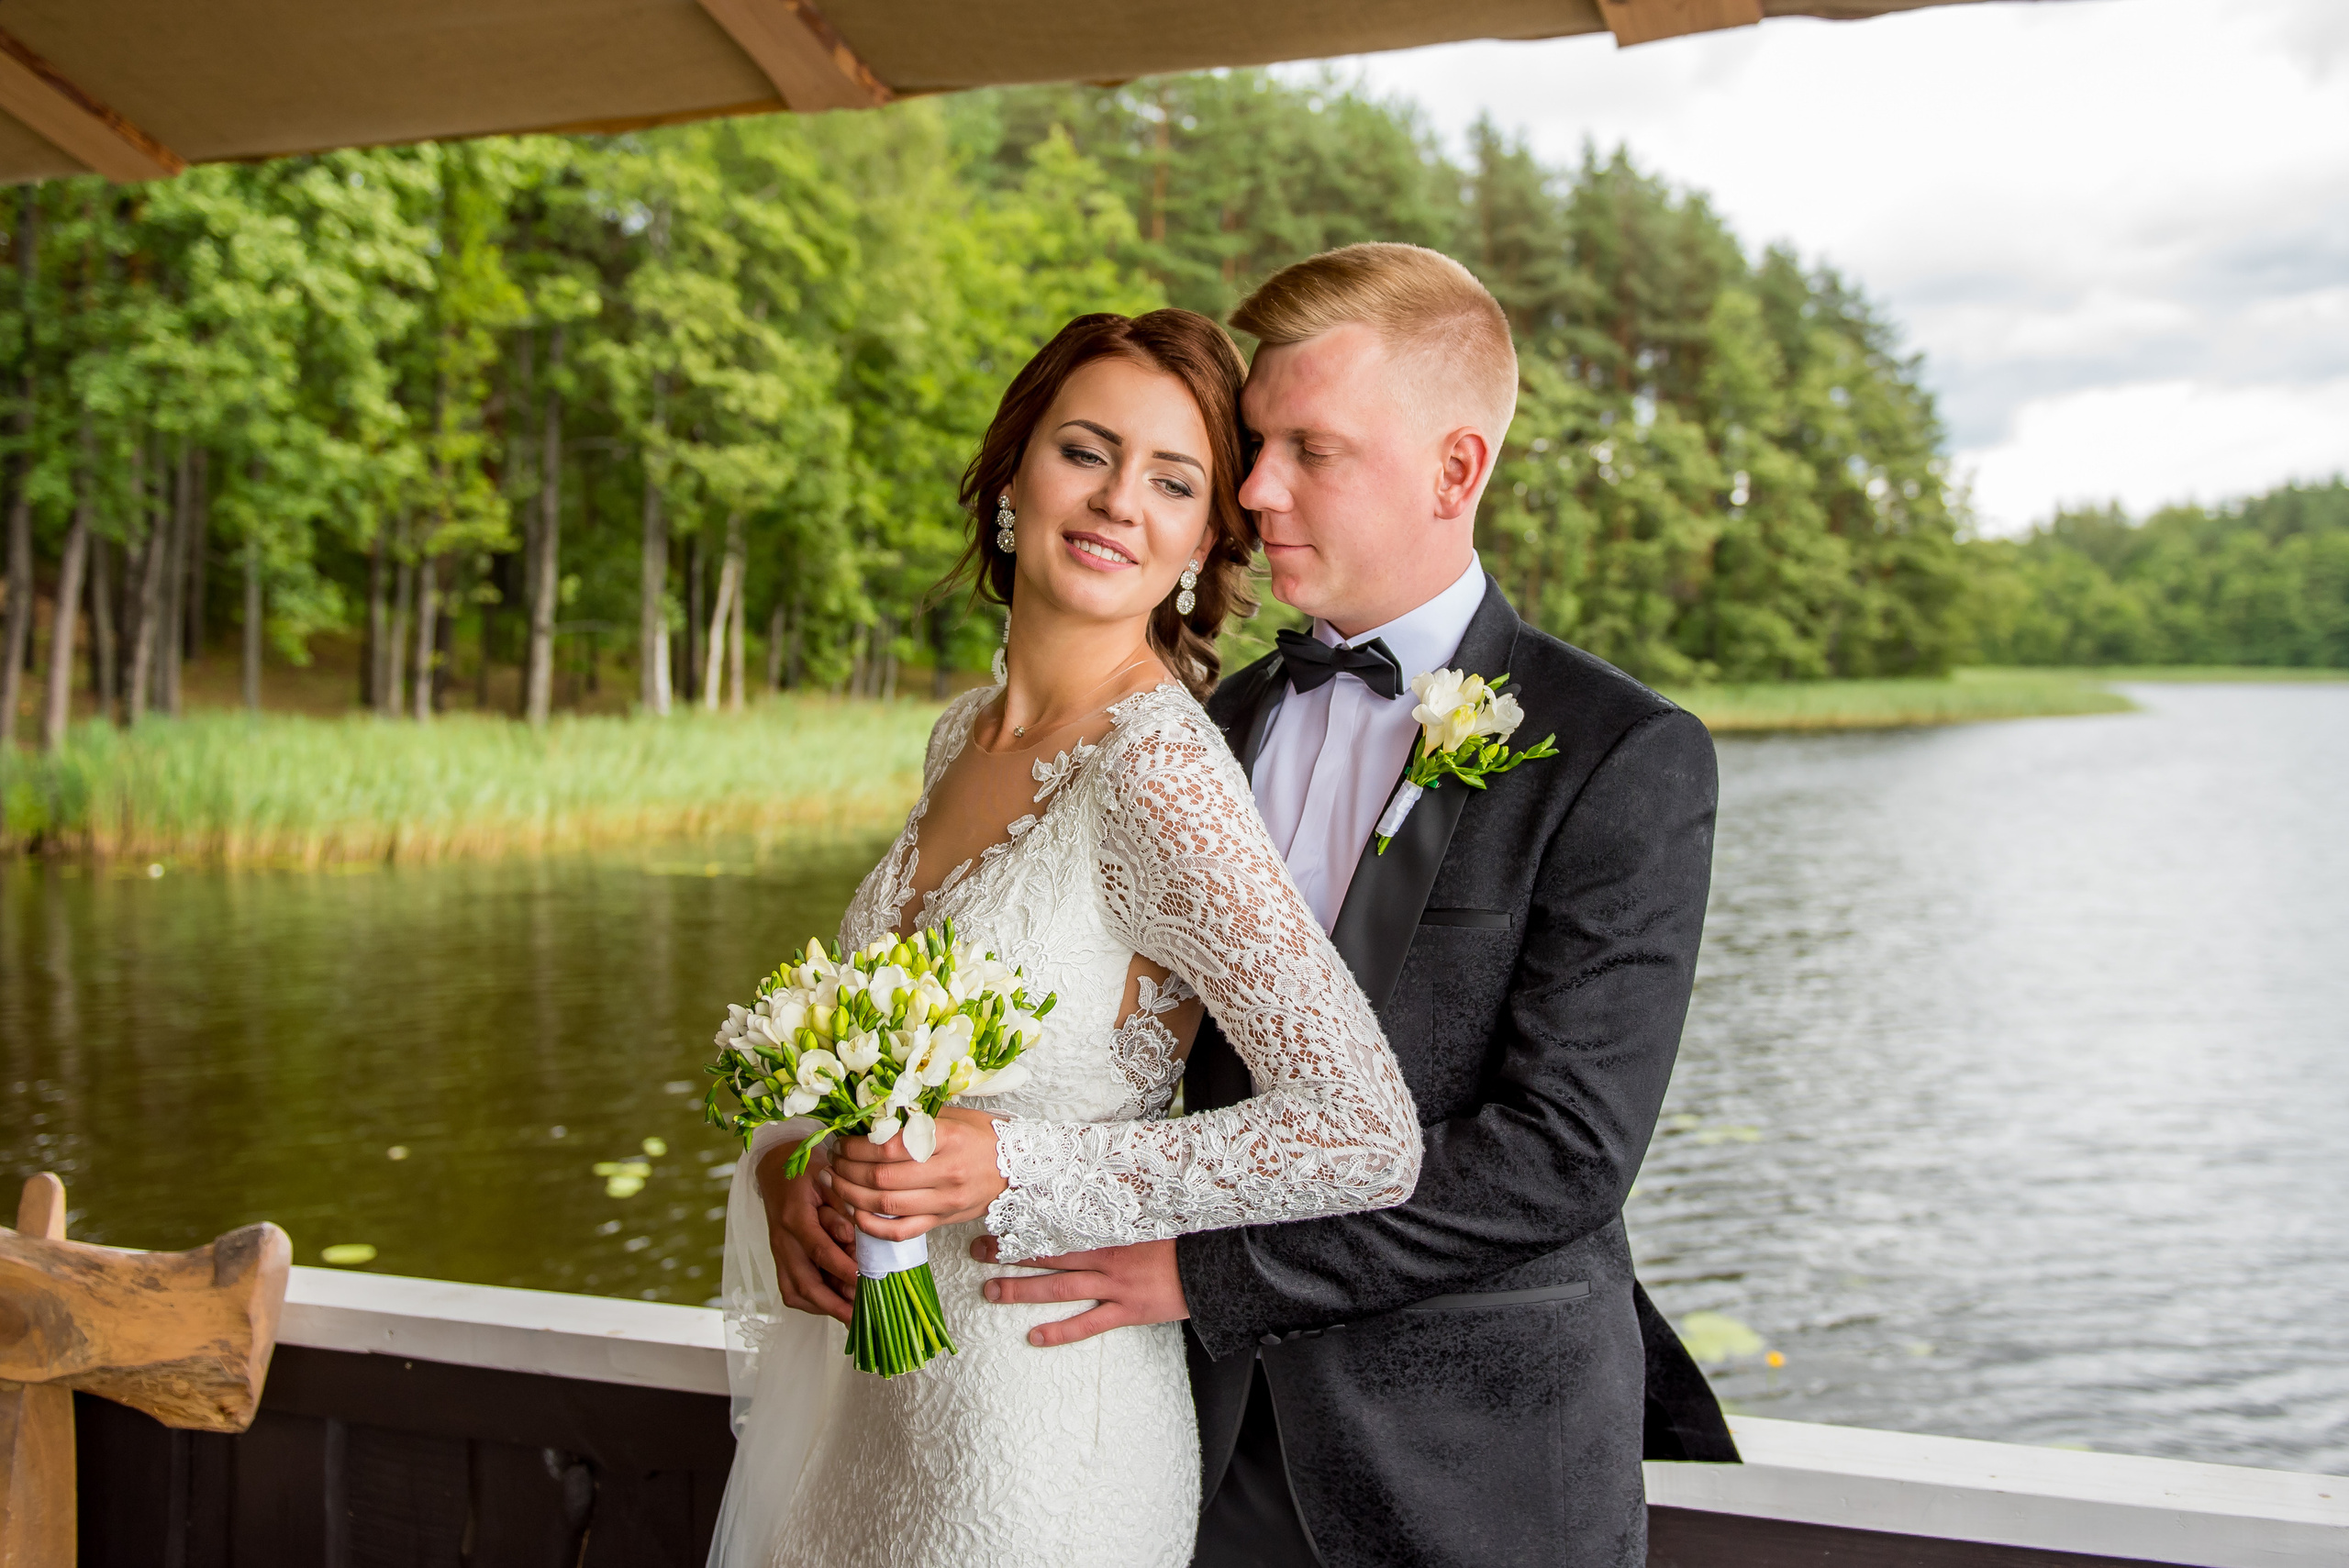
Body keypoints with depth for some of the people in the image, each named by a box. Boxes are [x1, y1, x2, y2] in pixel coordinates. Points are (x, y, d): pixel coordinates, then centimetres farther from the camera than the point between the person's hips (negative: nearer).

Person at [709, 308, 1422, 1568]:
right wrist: (786, 1160, -5)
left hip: (1035, 1428, -7)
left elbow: (1367, 1137, -28)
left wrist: (1017, 1171, -25)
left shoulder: (1163, 774, -22)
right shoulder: (964, 734, 2)